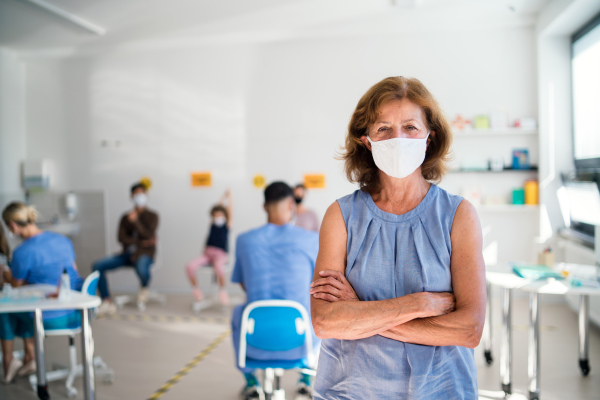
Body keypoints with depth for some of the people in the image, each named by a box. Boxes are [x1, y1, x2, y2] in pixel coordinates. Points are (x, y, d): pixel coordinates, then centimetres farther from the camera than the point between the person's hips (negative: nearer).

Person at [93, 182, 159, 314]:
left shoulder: (152, 216, 3)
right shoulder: (126, 217, 12)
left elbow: (148, 235, -12)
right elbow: (122, 238, 0)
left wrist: (135, 221, -23)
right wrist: (141, 242, -12)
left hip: (145, 254, -4)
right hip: (128, 253, 4)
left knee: (141, 268, -40)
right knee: (97, 266, -16)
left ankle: (144, 288, -1)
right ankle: (107, 302, -12)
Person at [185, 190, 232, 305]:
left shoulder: (226, 226, 6)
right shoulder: (213, 225, 15)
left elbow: (229, 211, 0)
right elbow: (217, 208, 14)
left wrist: (229, 197, 6)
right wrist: (223, 197, 20)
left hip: (220, 255, -4)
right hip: (207, 253, 4)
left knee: (218, 266, -39)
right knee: (190, 266, -23)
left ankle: (222, 290, -12)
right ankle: (196, 289, 0)